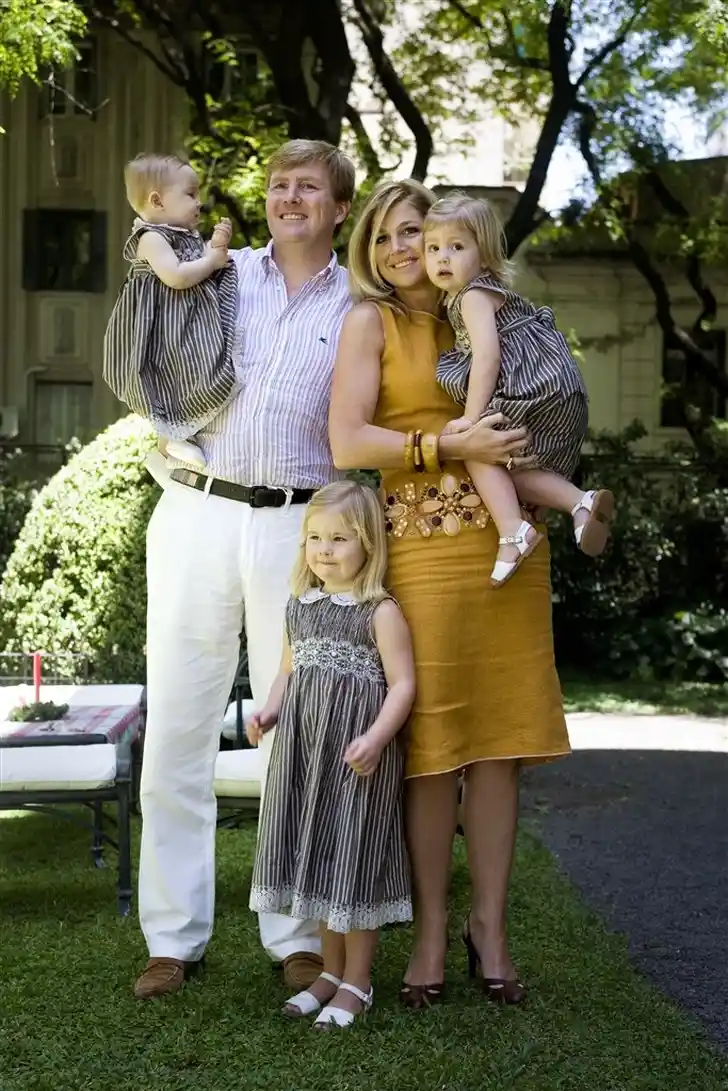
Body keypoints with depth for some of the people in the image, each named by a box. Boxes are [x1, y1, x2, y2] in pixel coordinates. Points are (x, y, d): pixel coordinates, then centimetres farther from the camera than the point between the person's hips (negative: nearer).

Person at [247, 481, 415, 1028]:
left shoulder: (380, 612, -9)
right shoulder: (299, 606, 10)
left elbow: (402, 683, -12)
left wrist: (376, 737, -25)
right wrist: (270, 710, 1)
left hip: (357, 755, -6)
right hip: (304, 749, 6)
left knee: (354, 859, 1)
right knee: (316, 859, 13)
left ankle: (357, 982, 15)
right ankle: (331, 970, 28)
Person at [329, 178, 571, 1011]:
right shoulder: (371, 321, 4)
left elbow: (529, 417, 28)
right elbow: (346, 443, -8)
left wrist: (525, 453, 7)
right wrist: (450, 447, -15)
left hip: (507, 544, 4)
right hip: (422, 545, -4)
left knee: (499, 737, 4)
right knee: (429, 746, -2)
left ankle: (489, 925, 15)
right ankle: (431, 931, 11)